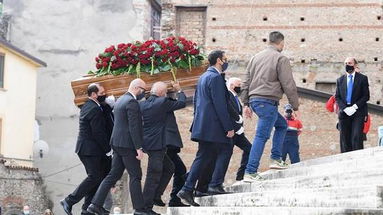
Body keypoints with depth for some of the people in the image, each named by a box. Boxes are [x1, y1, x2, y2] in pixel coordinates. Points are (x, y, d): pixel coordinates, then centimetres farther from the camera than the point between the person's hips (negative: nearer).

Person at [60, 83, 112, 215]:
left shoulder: (86, 106, 16)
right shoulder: (94, 109, -16)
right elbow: (98, 133, -19)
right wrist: (107, 150, -11)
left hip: (85, 148, 10)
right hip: (90, 149, -10)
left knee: (95, 177, 11)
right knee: (94, 177, -8)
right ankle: (69, 201, -6)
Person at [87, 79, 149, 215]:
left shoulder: (120, 100, 16)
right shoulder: (132, 102, -14)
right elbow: (134, 127, -19)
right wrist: (139, 148, -19)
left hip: (117, 143, 9)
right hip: (127, 145, -9)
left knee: (113, 175, 10)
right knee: (135, 176, -2)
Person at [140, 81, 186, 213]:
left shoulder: (142, 104, 7)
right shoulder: (162, 102, -13)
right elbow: (182, 103, -4)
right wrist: (179, 90, 12)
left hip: (146, 142, 9)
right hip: (156, 144, -9)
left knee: (169, 168, 21)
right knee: (153, 175, -4)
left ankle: (156, 196, 18)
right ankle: (146, 207, -3)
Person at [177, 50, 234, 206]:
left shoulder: (203, 77, 18)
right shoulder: (215, 77, -12)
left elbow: (196, 101, 22)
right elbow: (220, 105, -17)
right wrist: (229, 127, -16)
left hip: (202, 125, 9)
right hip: (214, 126, -9)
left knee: (202, 157, 9)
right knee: (225, 151, 1)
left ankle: (187, 190, 5)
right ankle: (215, 185, -4)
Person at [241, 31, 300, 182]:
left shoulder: (256, 57, 15)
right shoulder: (281, 59, -6)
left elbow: (246, 82, 16)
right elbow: (288, 85, -9)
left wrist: (246, 104, 19)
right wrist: (295, 107, -2)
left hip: (254, 100, 8)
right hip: (268, 101, -8)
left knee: (282, 124, 24)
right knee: (261, 136, -8)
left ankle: (276, 159, 18)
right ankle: (250, 173, -12)